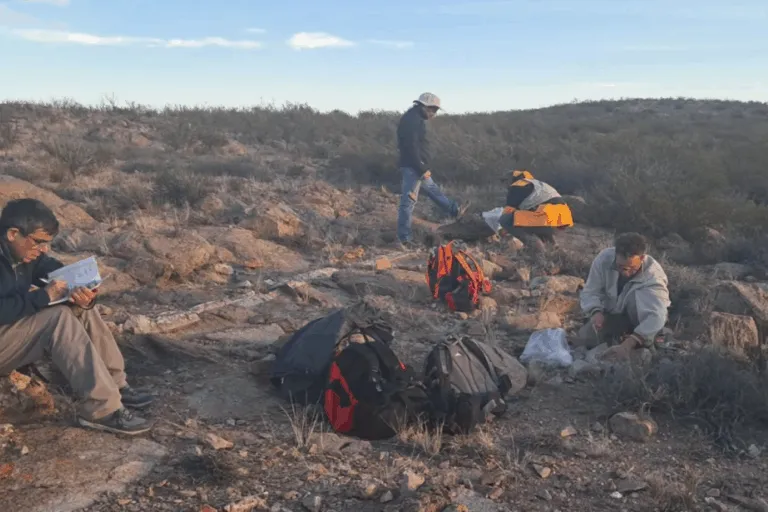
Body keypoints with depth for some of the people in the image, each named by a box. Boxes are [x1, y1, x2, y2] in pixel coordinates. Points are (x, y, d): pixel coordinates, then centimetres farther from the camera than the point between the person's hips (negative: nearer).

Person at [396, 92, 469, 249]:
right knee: (409, 201, -6)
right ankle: (404, 238, -1)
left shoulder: (416, 118, 16)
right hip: (413, 168, -11)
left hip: (418, 167, 11)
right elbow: (411, 147, -24)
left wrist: (423, 168, 22)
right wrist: (423, 169, -21)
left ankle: (455, 210, 42)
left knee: (433, 190, 25)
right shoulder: (411, 120, -17)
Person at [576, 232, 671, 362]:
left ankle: (646, 343, -15)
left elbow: (656, 316, -47)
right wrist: (596, 312, -41)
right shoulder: (604, 258, -26)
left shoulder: (653, 275, -34)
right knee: (584, 340, -18)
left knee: (638, 296, -35)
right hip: (612, 314, 3)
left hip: (639, 318, -2)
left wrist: (628, 344, -59)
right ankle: (620, 334, 7)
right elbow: (590, 292, -17)